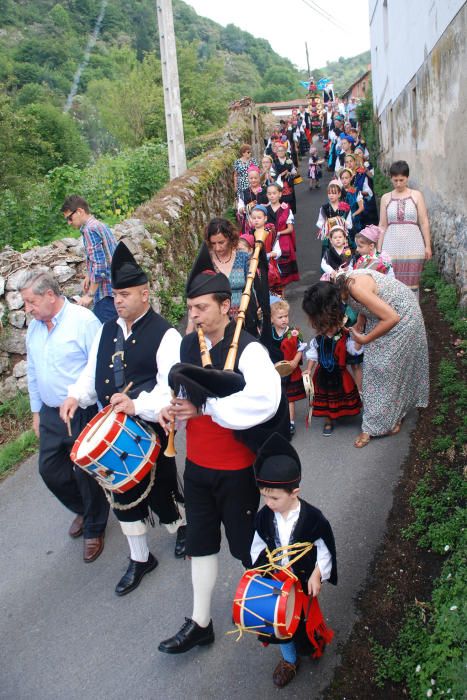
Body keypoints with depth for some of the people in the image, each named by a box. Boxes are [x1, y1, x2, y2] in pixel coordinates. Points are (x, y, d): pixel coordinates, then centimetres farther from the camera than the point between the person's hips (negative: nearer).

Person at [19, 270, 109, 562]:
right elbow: (33, 371, 15)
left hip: (83, 414, -7)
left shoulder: (84, 320, -18)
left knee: (87, 473, 7)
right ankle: (83, 509, 45)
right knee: (50, 471, 16)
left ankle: (94, 529, 32)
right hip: (50, 415, 7)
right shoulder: (34, 326, 4)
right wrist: (36, 411, 17)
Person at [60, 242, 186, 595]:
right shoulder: (108, 329, 8)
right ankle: (140, 559, 36)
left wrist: (138, 405, -35)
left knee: (159, 490, 7)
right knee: (124, 494, 16)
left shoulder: (164, 335, -14)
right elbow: (93, 370, 15)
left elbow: (170, 386, -21)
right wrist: (77, 396, -3)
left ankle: (183, 527, 43)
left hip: (151, 429, -6)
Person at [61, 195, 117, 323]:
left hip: (106, 294, -10)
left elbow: (99, 265, -20)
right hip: (116, 290, 10)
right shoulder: (101, 225, 17)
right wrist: (90, 276, 24)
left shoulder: (90, 229, -12)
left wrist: (90, 295, -15)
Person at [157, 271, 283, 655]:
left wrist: (206, 406, -35)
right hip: (197, 464, 6)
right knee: (200, 542, 17)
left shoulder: (248, 350, -21)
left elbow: (264, 403, -35)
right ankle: (200, 623, 34)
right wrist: (172, 407, -7)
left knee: (246, 543, 13)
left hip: (237, 469, -6)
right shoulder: (187, 345, 0)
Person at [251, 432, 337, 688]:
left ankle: (311, 645, 50)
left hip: (305, 578, -3)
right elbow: (258, 546, 0)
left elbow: (324, 549, -13)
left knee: (304, 617, 16)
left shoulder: (313, 518, -26)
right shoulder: (264, 516, -16)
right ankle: (289, 659, 39)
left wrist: (317, 576, -13)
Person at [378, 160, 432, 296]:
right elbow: (382, 225, 9)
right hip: (392, 246, 1)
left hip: (413, 246, -1)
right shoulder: (386, 198, 8)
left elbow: (424, 222, 2)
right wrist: (379, 248, 5)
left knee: (412, 283, 0)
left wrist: (428, 246, -2)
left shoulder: (416, 195, 4)